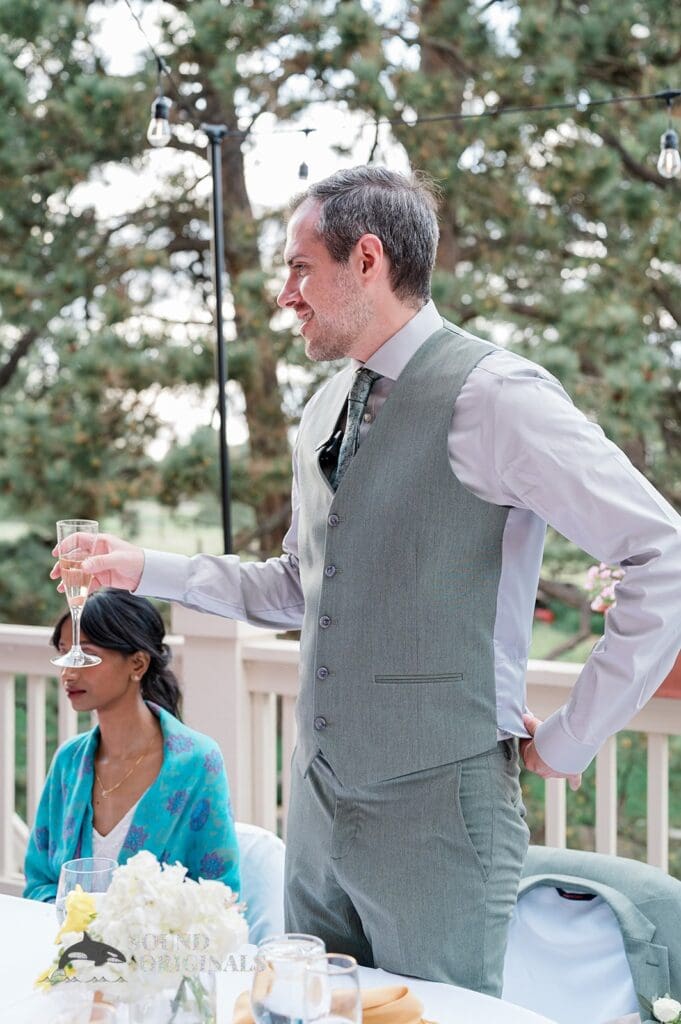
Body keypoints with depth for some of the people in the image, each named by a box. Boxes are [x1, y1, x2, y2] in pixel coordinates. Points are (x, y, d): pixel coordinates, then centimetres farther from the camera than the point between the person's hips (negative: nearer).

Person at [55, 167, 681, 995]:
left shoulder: (494, 396, -15)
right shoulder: (325, 410, 11)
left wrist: (570, 740, -14)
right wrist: (148, 570, 15)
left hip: (435, 808, -8)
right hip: (320, 799, 8)